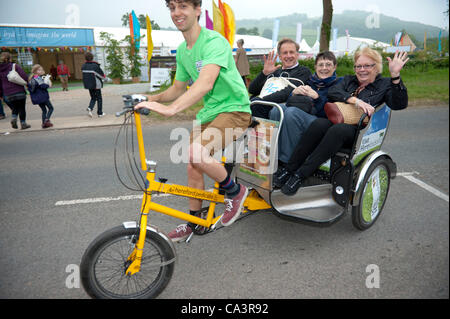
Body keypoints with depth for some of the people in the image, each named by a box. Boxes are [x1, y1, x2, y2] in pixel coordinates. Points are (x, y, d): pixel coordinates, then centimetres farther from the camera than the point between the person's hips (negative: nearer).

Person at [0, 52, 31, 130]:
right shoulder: (14, 66, -5)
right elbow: (24, 77, -14)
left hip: (8, 94, 4)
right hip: (19, 91, -4)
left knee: (15, 108, 20)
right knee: (21, 108, 6)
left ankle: (13, 118, -3)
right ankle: (23, 124, 9)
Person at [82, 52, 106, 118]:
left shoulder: (83, 66, 1)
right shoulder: (95, 66, -17)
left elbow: (85, 74, 9)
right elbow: (102, 75, -12)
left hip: (88, 85, 5)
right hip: (96, 85, -5)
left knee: (93, 98, 19)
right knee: (99, 99, 8)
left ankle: (90, 108, -6)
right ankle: (100, 113, 12)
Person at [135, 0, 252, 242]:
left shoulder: (214, 41, -18)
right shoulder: (182, 50, 9)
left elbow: (205, 82, -35)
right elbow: (178, 88, 18)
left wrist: (170, 109, -46)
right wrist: (152, 99, 0)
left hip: (234, 109, -8)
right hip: (208, 112, 8)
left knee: (197, 152, -30)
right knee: (193, 168, 7)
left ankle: (235, 192, -3)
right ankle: (193, 222, 26)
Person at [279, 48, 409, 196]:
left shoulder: (384, 84, 14)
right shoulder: (348, 80, 24)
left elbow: (400, 104, -5)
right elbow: (331, 92, 2)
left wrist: (395, 76, -17)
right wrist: (354, 99, -14)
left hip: (358, 133, -3)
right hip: (334, 121, 3)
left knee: (337, 130, -37)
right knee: (319, 124, -33)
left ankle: (300, 175, -36)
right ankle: (289, 169, -32)